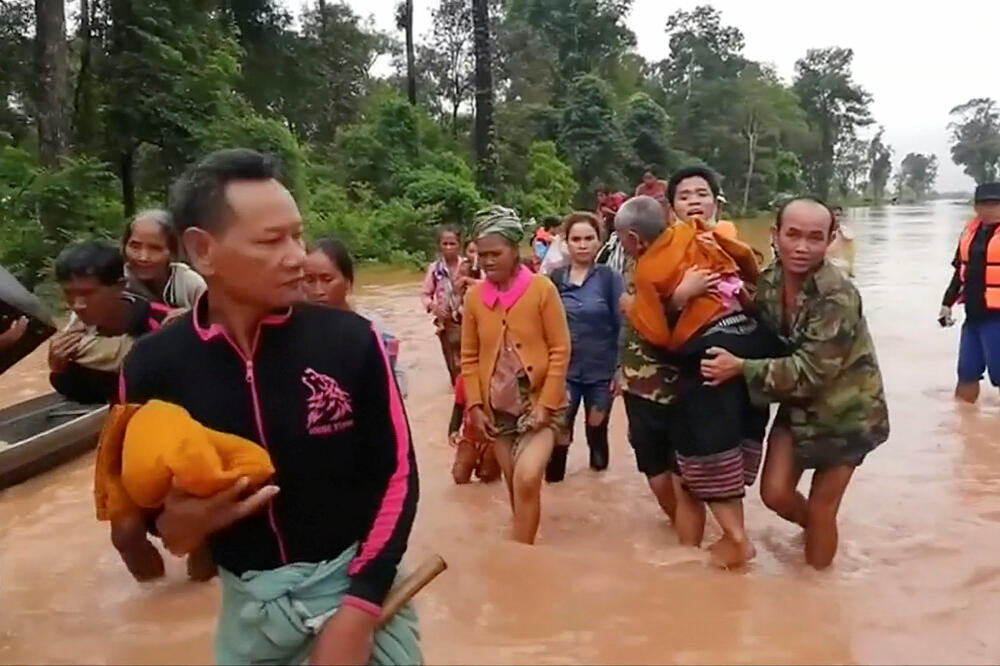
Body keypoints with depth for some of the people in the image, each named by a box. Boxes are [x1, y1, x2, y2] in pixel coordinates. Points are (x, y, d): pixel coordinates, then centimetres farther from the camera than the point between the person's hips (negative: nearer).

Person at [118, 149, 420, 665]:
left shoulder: (349, 339, -13)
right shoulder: (152, 369, -9)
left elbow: (397, 474, -8)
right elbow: (144, 505, 4)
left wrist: (358, 612, -14)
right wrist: (176, 525, -19)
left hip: (356, 583, -2)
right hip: (248, 604, 2)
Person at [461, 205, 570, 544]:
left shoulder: (541, 288, -10)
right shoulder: (475, 296, 0)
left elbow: (560, 350, -8)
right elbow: (469, 357, 7)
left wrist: (546, 403, -13)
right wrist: (474, 405, -1)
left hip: (538, 403, -4)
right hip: (497, 408, 4)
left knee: (527, 479, -20)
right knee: (516, 487, 13)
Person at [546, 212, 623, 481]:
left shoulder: (610, 277, -6)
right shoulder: (555, 279, -1)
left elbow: (622, 325, -5)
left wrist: (621, 368, -8)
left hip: (601, 371, 0)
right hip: (564, 371, 1)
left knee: (597, 429, 14)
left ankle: (599, 464, 40)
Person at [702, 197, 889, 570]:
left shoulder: (838, 297, -28)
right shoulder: (767, 283, -8)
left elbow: (811, 370, -29)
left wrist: (740, 368, -30)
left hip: (846, 410, -5)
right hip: (798, 406, 5)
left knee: (821, 507, 5)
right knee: (775, 493, 2)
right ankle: (817, 530, 36)